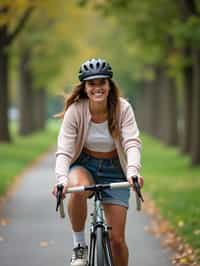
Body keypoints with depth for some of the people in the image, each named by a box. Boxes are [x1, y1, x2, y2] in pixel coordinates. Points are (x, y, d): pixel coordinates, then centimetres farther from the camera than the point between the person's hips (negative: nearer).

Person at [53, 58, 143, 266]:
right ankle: (79, 247, -18)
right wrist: (62, 178, -42)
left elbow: (132, 143, -25)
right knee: (78, 188, -39)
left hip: (114, 171, 1)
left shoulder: (122, 108, -16)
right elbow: (64, 150, -22)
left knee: (117, 239, -6)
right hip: (84, 165, -1)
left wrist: (132, 171, -45)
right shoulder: (75, 110, -17)